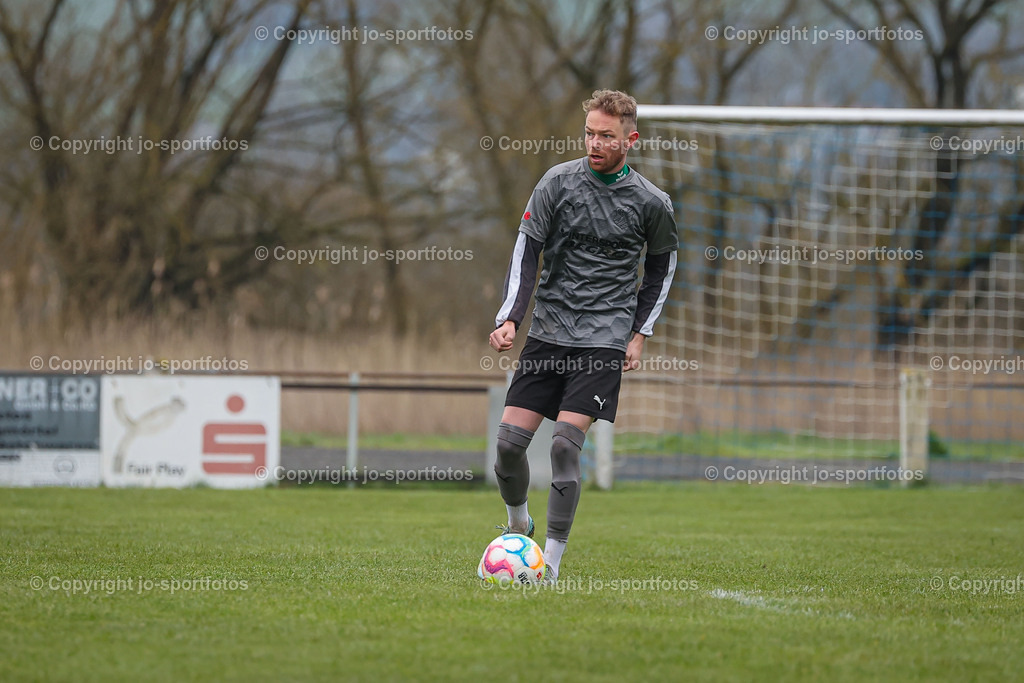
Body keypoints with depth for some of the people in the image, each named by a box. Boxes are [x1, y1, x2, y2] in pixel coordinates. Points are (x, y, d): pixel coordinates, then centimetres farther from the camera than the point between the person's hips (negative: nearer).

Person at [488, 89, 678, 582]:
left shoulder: (651, 203, -2)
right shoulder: (559, 182, -1)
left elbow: (662, 264, 15)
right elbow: (526, 250, 2)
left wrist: (640, 333, 8)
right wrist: (509, 318, -10)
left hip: (604, 340, -2)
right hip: (547, 332, 2)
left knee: (565, 444, -15)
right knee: (509, 440, -3)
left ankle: (551, 564, -8)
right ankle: (518, 526, 26)